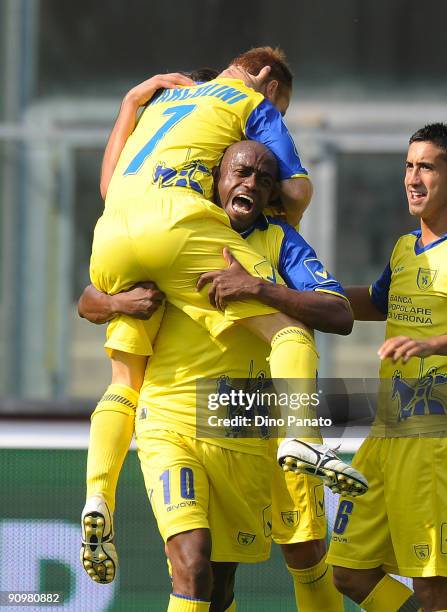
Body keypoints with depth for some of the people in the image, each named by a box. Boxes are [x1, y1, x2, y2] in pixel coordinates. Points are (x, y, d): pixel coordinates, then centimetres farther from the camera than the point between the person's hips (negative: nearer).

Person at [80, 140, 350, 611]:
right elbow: (88, 302, 12)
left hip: (245, 435, 2)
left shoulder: (279, 242, 4)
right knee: (192, 565, -19)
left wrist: (259, 288, -23)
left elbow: (341, 316, -10)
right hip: (169, 425, -2)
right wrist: (119, 302, -12)